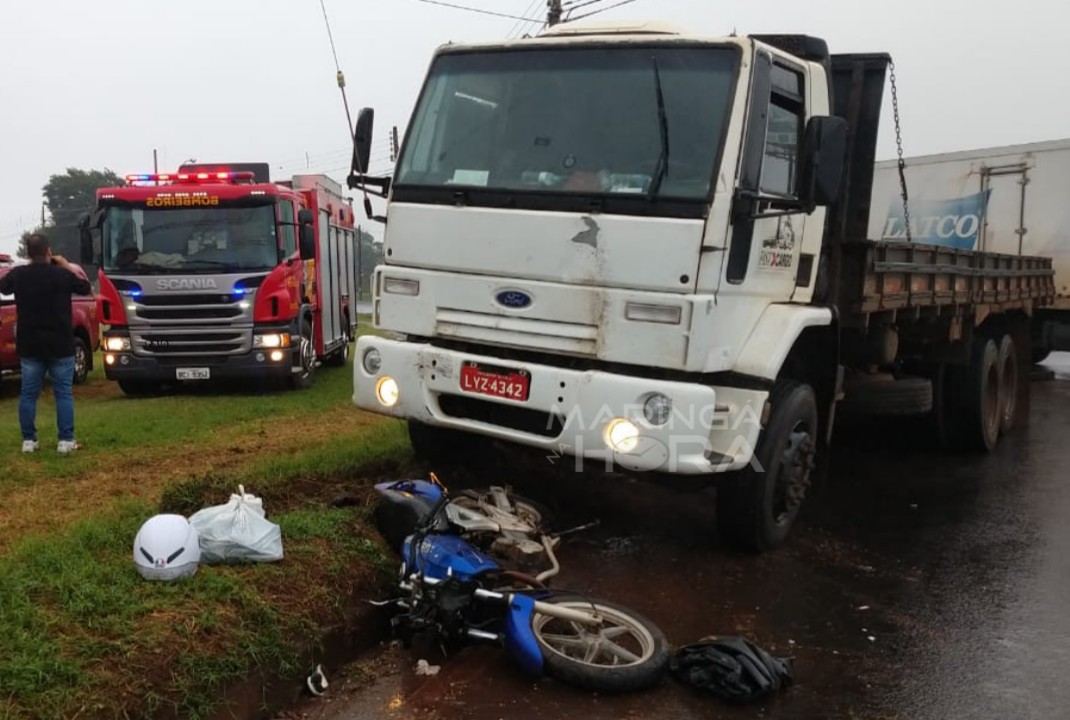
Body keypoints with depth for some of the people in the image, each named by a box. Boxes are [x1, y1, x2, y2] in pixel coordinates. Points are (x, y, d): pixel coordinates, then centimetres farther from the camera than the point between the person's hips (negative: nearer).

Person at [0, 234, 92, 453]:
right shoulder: (62, 274, -10)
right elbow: (87, 288, 7)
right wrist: (66, 265, 11)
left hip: (29, 345, 3)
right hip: (60, 344, -3)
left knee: (28, 393, 9)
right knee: (63, 393, 2)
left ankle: (28, 440, 10)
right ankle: (66, 440, 0)